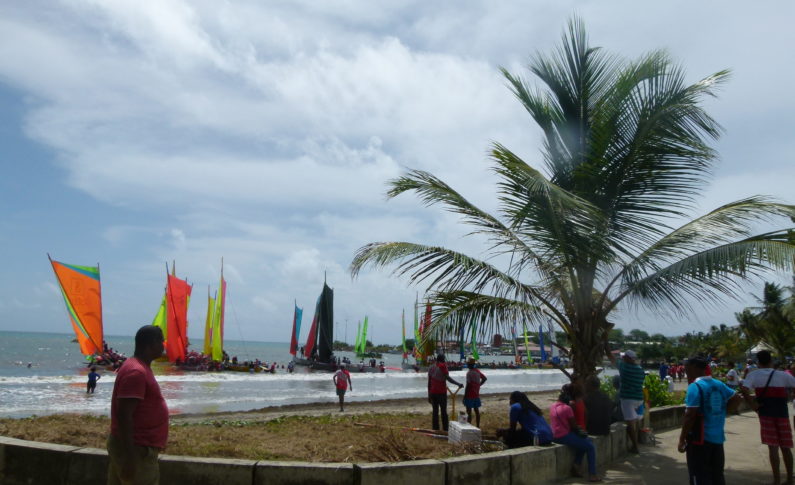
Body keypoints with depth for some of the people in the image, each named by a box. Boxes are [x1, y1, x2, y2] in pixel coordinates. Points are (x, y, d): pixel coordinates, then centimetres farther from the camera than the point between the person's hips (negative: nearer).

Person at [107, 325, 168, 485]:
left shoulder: (140, 367, 13)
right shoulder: (136, 372, -20)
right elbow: (124, 415, -25)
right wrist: (130, 457, -26)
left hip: (138, 446, 10)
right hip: (135, 449, -10)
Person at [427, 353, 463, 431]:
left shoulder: (431, 367, 12)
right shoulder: (442, 366, -5)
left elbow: (429, 382, 13)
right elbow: (448, 378, -18)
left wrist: (429, 395, 17)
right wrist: (458, 384, -18)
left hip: (433, 393, 5)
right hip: (441, 392, -5)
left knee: (435, 412, 9)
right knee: (443, 412, 1)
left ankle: (435, 429, 8)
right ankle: (445, 429, 0)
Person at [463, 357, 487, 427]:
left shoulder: (469, 373, -18)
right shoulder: (477, 371, 5)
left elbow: (468, 385, -21)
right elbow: (484, 378, 18)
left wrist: (464, 396, -16)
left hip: (470, 395, -7)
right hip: (476, 395, 7)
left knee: (469, 412, -2)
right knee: (477, 411, 15)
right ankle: (478, 426, 22)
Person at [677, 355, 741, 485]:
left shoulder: (695, 387, -16)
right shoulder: (719, 384, 6)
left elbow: (690, 416, -20)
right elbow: (736, 398, 19)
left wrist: (682, 439, -13)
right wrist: (722, 412, 14)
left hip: (700, 439, -7)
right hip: (718, 437, 7)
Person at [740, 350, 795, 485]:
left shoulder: (753, 375, -4)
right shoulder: (783, 375, 0)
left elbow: (743, 390, -18)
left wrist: (752, 404, -8)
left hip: (765, 413, -1)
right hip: (782, 413, 1)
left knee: (772, 446, 3)